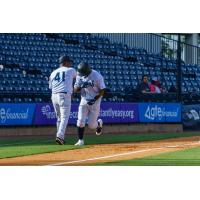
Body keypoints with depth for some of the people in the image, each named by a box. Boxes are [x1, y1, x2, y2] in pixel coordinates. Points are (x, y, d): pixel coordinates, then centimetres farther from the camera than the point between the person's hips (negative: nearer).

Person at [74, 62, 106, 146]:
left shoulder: (97, 76, -17)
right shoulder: (79, 75, -3)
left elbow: (102, 90, -11)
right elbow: (75, 89, -3)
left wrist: (95, 99, -23)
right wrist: (81, 86, -25)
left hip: (95, 102, -3)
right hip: (84, 101, 3)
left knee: (91, 125, -1)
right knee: (80, 121, -11)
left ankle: (99, 123, 34)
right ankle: (80, 140, -1)